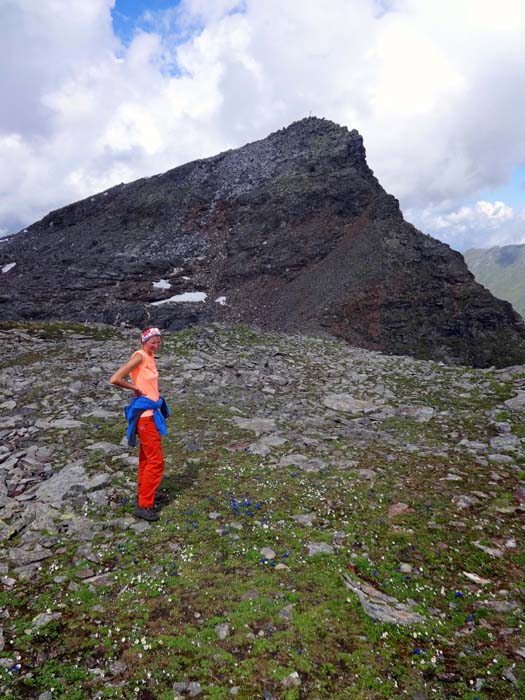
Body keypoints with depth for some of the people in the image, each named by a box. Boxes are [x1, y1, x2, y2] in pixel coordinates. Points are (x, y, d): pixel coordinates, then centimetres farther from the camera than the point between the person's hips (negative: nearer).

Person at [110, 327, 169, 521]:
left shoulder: (150, 357, 10)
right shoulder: (140, 356, -15)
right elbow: (115, 379, -22)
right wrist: (136, 389, -12)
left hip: (151, 412, 9)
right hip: (145, 413, -9)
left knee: (146, 457, 20)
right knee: (156, 460, -5)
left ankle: (143, 493, 35)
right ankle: (144, 505, 4)